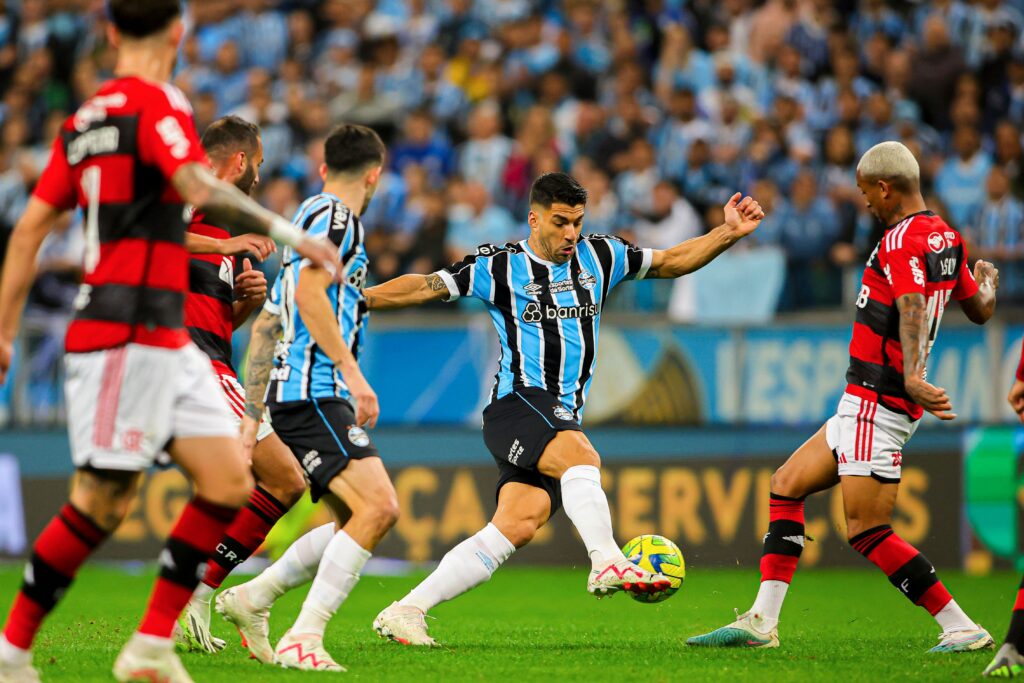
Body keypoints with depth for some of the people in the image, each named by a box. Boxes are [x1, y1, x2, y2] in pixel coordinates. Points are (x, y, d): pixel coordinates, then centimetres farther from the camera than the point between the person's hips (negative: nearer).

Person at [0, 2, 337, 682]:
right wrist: (287, 232, -22)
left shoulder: (85, 117, 16)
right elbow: (199, 189, -27)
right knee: (101, 503, -5)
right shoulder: (157, 103, -9)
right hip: (127, 337, -9)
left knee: (229, 480, 3)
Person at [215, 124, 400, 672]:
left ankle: (253, 597, 14)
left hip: (293, 394, 10)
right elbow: (310, 292, -21)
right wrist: (353, 373, -23)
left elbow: (264, 326, 27)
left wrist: (251, 415, 25)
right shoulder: (334, 215, -3)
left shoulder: (313, 217, 26)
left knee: (358, 520, 10)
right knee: (378, 507, -20)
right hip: (314, 392, -10)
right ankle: (303, 639, -23)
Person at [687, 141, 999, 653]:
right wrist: (986, 278, 47)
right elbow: (981, 310, 24)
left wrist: (912, 376, -47)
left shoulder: (902, 241, -16)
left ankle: (961, 628, -7)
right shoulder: (946, 239, 12)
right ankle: (762, 622, 12)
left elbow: (912, 309, -33)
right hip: (862, 407, 11)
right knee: (787, 485, 15)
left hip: (876, 400, -11)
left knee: (867, 531, -11)